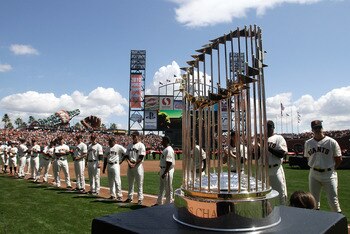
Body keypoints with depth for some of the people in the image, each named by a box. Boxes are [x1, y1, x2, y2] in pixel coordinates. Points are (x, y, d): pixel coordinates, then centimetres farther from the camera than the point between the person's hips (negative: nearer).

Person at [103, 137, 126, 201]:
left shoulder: (118, 147, -7)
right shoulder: (108, 149, 13)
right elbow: (105, 159, 17)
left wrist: (121, 159, -8)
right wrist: (104, 168, 16)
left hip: (115, 165, -7)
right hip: (109, 166, 7)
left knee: (117, 181, -11)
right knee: (110, 181, 11)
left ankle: (119, 196, -6)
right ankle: (113, 195, 21)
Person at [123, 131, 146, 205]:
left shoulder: (141, 145, -6)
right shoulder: (130, 145, 13)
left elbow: (141, 157, -13)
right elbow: (126, 155, 10)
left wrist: (134, 164, -17)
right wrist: (129, 163, -8)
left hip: (138, 165, -6)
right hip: (130, 165, 6)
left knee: (139, 183, -1)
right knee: (130, 183, 14)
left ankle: (140, 199, 5)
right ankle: (130, 197, 25)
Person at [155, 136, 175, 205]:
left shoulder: (169, 150, -20)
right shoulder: (165, 149, 13)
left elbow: (169, 163, -25)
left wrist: (165, 173, -26)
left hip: (167, 170, -11)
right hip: (163, 169, 11)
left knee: (168, 188, 0)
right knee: (161, 187, 20)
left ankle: (168, 203, 12)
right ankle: (159, 203, 33)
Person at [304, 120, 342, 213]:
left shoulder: (331, 142, -7)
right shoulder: (308, 143, 4)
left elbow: (339, 159, 0)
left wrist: (331, 169, 3)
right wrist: (313, 167, 6)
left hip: (329, 174, -3)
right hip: (313, 174, 4)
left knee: (333, 199, 1)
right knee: (314, 199, 13)